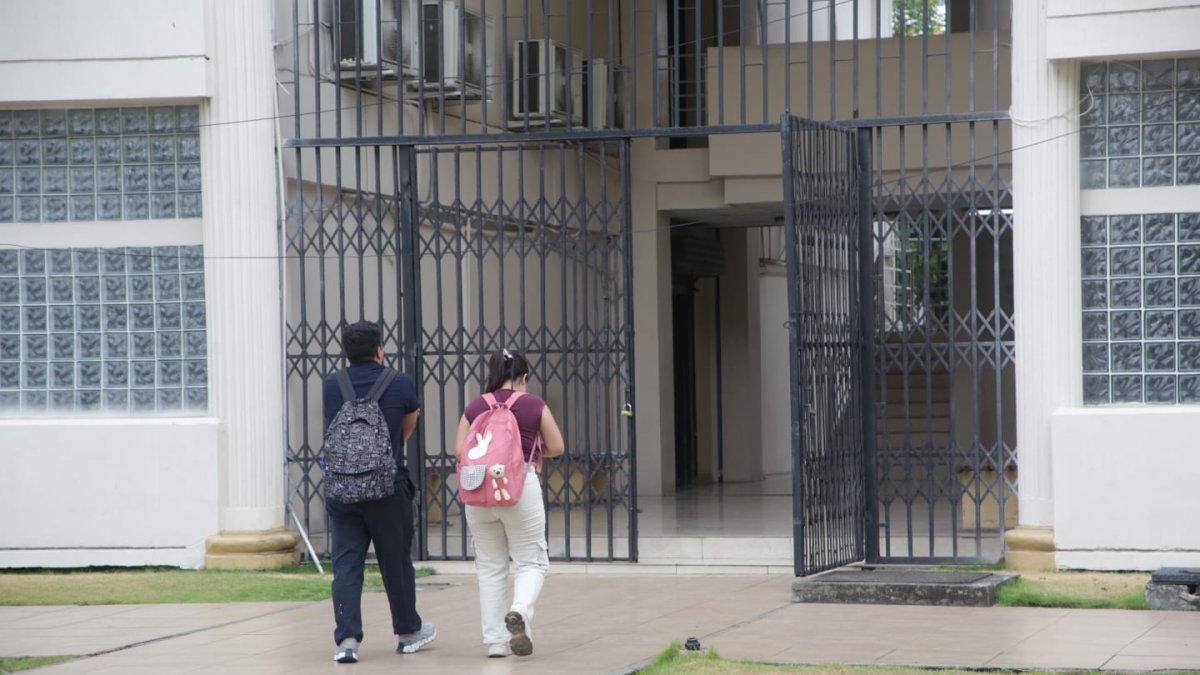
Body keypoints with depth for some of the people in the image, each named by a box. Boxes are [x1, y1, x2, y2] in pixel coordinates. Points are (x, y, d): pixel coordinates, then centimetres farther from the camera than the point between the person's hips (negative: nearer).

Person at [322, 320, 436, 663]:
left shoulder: (332, 387, 2)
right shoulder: (401, 385, -4)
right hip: (388, 489, -2)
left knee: (346, 564, 1)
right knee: (396, 563, 12)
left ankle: (346, 638, -10)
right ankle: (409, 632, 27)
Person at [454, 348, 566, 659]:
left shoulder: (474, 407, 4)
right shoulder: (534, 405, -1)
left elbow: (460, 450, -2)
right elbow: (556, 447, 2)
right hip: (521, 486, -3)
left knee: (490, 566, 11)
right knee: (532, 560, 9)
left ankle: (495, 640, 10)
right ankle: (519, 611, -20)